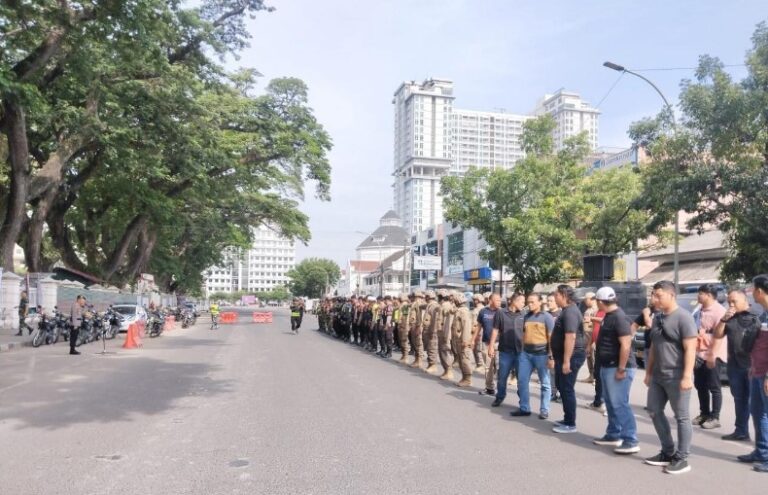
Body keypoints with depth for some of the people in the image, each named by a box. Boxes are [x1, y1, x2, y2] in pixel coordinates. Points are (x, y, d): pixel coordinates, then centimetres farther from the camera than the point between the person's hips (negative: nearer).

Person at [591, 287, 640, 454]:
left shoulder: (619, 317, -18)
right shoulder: (608, 316, 13)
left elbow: (626, 345, -23)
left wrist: (621, 369, -23)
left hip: (617, 368, -10)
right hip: (607, 367, 10)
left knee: (619, 404, -9)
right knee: (611, 403, 15)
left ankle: (631, 441, -4)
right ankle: (613, 435, 24)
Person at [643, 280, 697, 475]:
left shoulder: (683, 317, -13)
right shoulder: (658, 318, 11)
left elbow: (690, 349, -18)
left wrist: (687, 376, -23)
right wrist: (649, 372, 17)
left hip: (676, 377, -9)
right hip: (658, 376, 9)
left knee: (681, 417, 2)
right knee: (654, 411, 13)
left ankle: (681, 459, 12)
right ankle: (668, 452, 26)